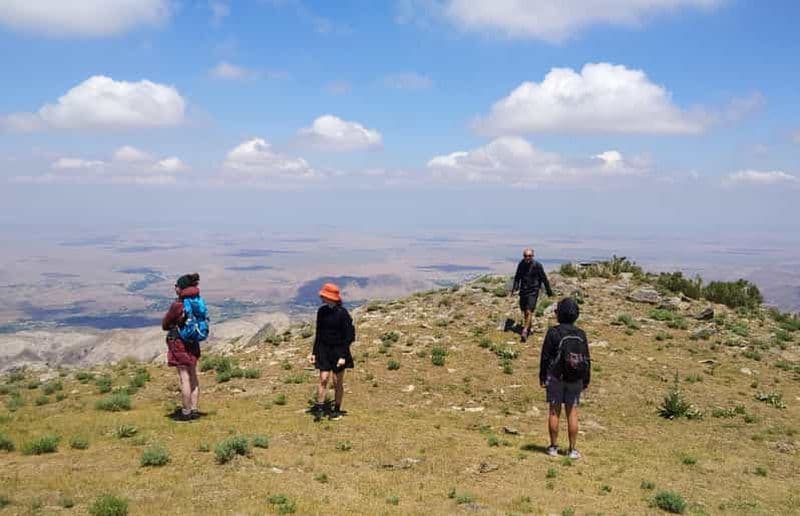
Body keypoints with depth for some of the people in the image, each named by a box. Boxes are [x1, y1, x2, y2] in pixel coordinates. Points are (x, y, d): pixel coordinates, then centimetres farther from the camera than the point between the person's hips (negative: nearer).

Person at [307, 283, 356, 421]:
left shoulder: (342, 313, -14)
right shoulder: (321, 311, 3)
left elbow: (348, 336, -12)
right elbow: (318, 333, 11)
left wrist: (343, 356, -16)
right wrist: (314, 352, 9)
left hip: (338, 350, -4)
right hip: (324, 349, 4)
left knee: (338, 381, 5)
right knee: (323, 379, -4)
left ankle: (337, 410, 18)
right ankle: (319, 409, 1)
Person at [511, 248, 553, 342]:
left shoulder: (537, 265, -11)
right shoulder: (521, 264, 1)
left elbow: (544, 279, -2)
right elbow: (517, 277, 13)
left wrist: (549, 291, 4)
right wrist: (515, 288, 0)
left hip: (533, 292, -5)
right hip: (523, 290, 5)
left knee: (529, 312, -13)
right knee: (523, 311, 13)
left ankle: (525, 331, -14)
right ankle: (527, 328, 33)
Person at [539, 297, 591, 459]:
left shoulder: (553, 332, -10)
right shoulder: (581, 334, 0)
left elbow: (545, 356, -7)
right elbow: (586, 359, 4)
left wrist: (542, 377, 2)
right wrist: (586, 380, 13)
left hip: (556, 378, -2)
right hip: (575, 379, 2)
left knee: (554, 411, 6)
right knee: (572, 413, 6)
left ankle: (553, 447, 12)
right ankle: (572, 449, 7)